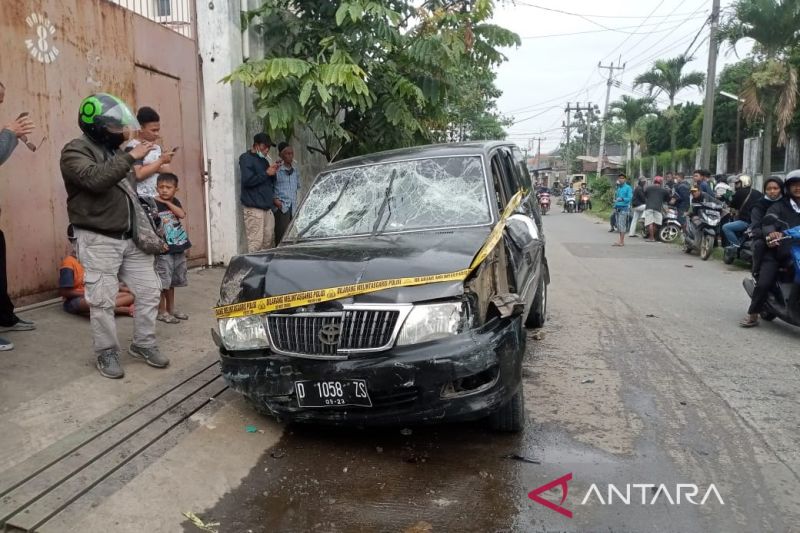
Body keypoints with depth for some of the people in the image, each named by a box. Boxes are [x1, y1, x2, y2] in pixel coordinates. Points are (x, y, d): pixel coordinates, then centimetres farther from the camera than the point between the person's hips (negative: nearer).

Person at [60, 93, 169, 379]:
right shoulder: (75, 151, -9)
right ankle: (106, 353, 16)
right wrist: (130, 156, -28)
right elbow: (96, 179, -30)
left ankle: (143, 344, 23)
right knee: (103, 301, -1)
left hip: (131, 238, 7)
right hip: (99, 240, -7)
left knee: (149, 290, 7)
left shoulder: (115, 151, 16)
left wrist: (145, 230, 19)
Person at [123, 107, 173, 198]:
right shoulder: (132, 147, -6)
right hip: (141, 198, -7)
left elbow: (167, 171, 6)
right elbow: (138, 174, -17)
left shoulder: (157, 148, 14)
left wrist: (150, 167, -12)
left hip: (159, 197, 7)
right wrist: (161, 161, -13)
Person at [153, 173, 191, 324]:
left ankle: (171, 309, 27)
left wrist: (167, 202, -10)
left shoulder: (175, 202, 9)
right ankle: (161, 311, 9)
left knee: (173, 281, 16)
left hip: (178, 249, 6)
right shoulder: (154, 205, -8)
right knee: (163, 282, -2)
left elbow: (182, 214, -9)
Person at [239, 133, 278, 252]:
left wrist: (273, 172, 6)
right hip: (253, 208, -8)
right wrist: (266, 173, -12)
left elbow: (271, 182, 26)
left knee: (269, 240, 6)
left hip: (267, 207, 8)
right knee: (256, 241, -11)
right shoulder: (246, 158, -2)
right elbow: (247, 180, -16)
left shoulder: (264, 160, 21)